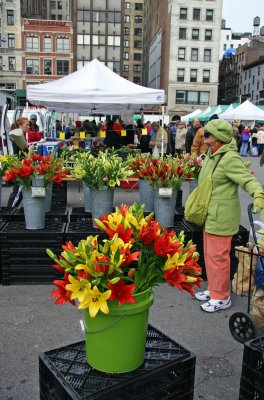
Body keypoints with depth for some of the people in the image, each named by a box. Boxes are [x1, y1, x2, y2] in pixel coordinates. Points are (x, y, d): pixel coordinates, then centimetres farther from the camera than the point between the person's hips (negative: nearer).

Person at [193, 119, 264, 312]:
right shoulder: (212, 154, 9)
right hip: (210, 213, 10)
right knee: (209, 254, 18)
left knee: (217, 256, -1)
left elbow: (248, 179, -26)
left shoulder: (229, 158, -20)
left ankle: (222, 298, 15)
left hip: (222, 215, -10)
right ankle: (213, 289, 34)